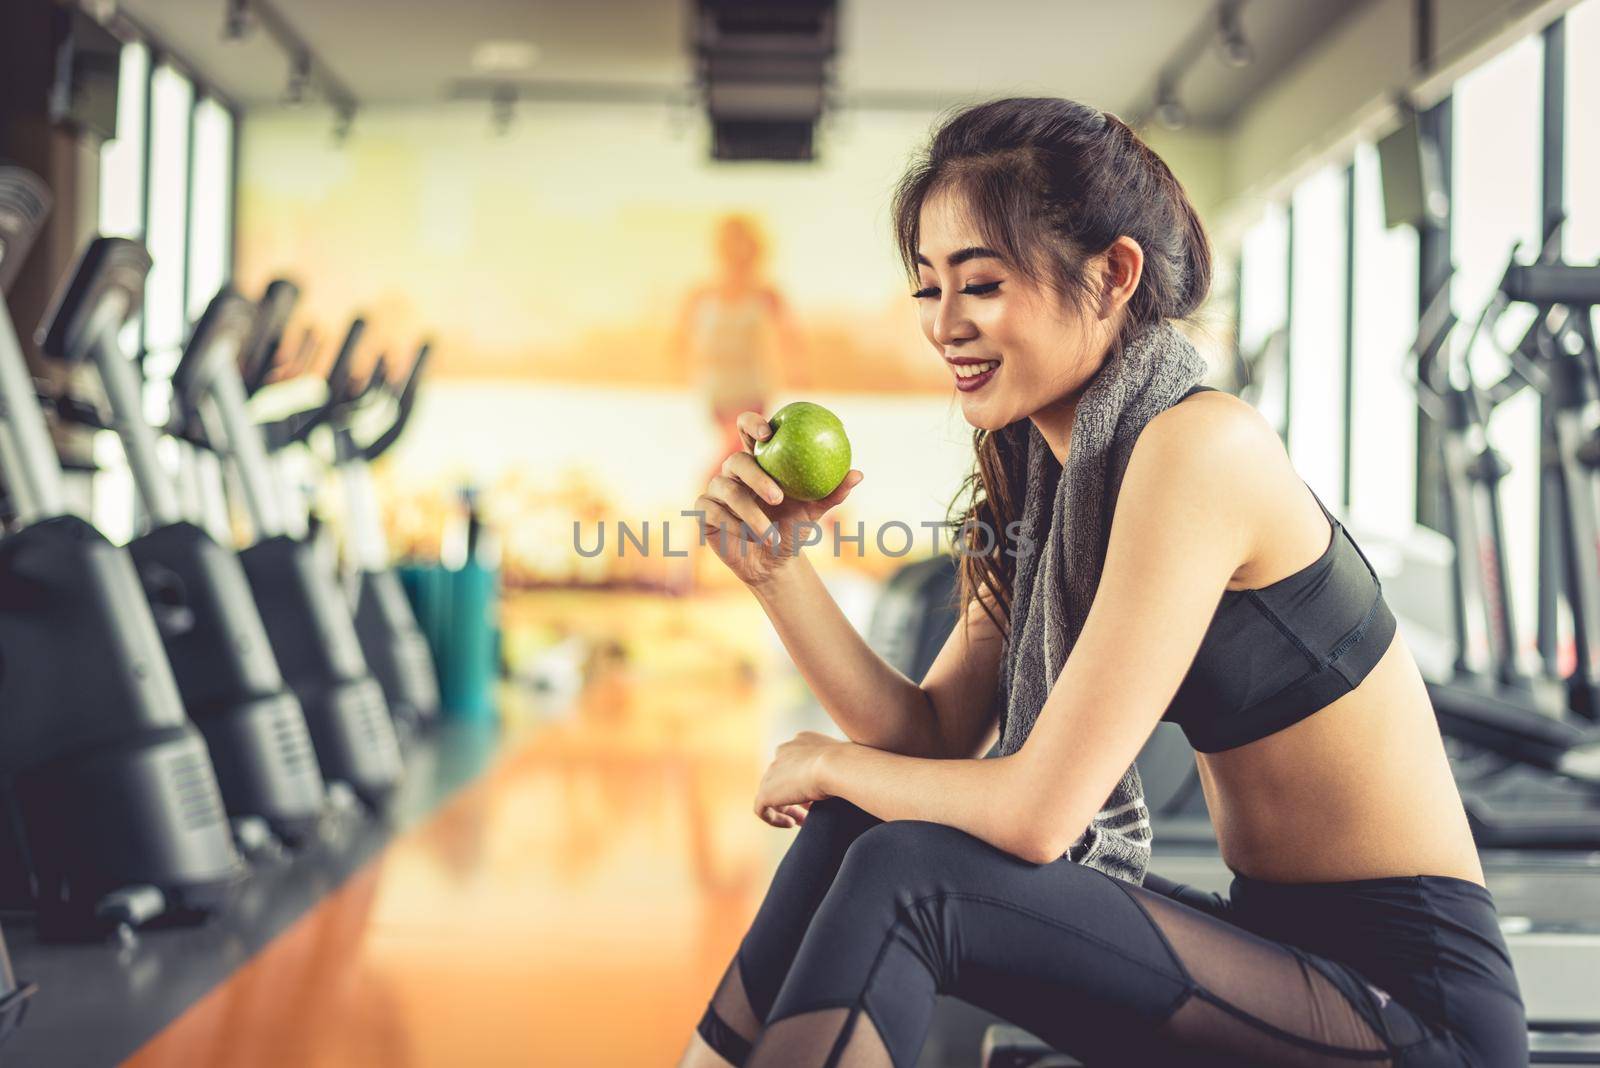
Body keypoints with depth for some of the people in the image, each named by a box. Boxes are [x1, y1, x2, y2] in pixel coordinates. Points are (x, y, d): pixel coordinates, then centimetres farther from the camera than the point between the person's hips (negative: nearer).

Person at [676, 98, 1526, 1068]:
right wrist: (777, 567, -6)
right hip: (1275, 941, 8)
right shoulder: (1046, 481, 7)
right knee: (859, 833, -2)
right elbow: (933, 737, 5)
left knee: (904, 879, -22)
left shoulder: (1200, 445, -21)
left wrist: (829, 764, -6)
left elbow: (1037, 811, -23)